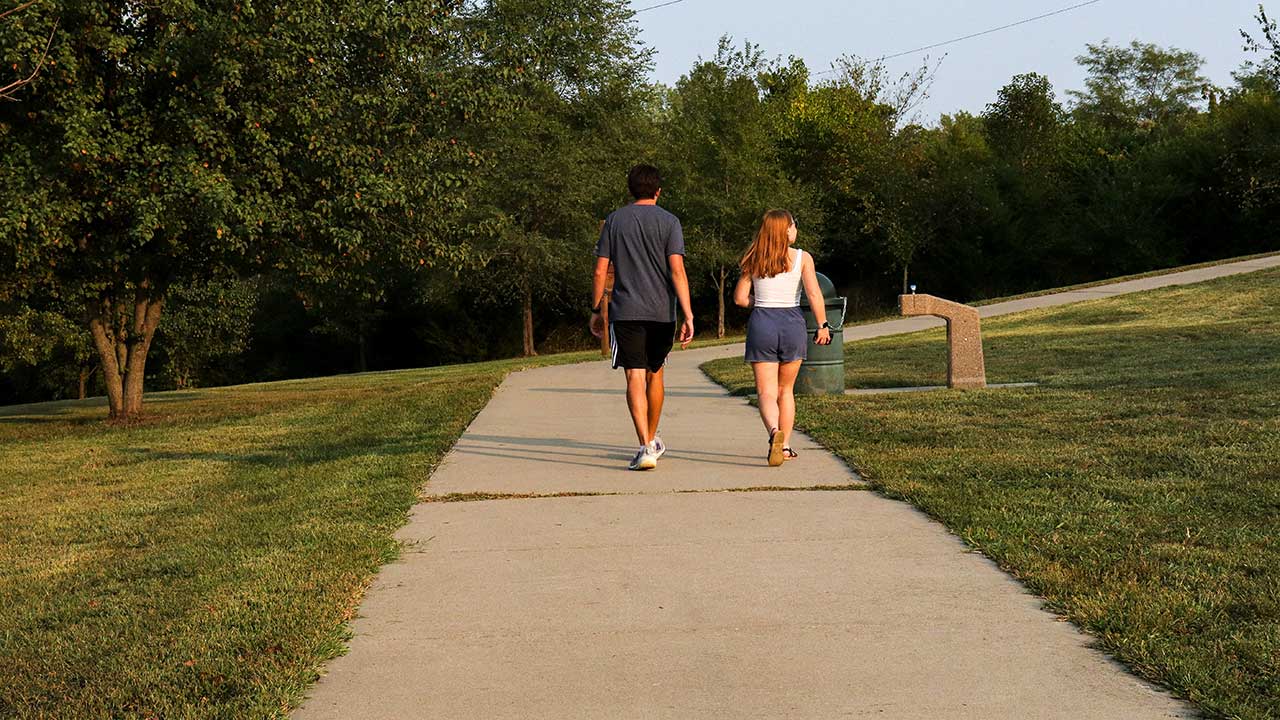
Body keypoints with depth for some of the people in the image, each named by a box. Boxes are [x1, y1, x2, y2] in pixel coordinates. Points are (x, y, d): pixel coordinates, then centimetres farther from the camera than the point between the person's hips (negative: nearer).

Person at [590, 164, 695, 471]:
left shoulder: (614, 220, 5)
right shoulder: (669, 222, 0)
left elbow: (600, 271, 3)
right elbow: (677, 271, -10)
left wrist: (596, 311, 13)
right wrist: (688, 317, -11)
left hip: (625, 312, -1)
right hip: (662, 311, 1)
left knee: (635, 378, -6)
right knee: (654, 373, 18)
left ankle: (646, 448, -19)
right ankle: (652, 440, 32)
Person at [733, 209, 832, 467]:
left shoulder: (753, 261, 4)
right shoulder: (802, 257, -1)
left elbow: (740, 298, 4)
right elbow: (814, 294, -11)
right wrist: (823, 325, -5)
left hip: (761, 323, 0)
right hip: (792, 324, 0)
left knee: (766, 392, -3)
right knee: (786, 390, 17)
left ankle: (774, 431, -30)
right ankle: (785, 445, 19)